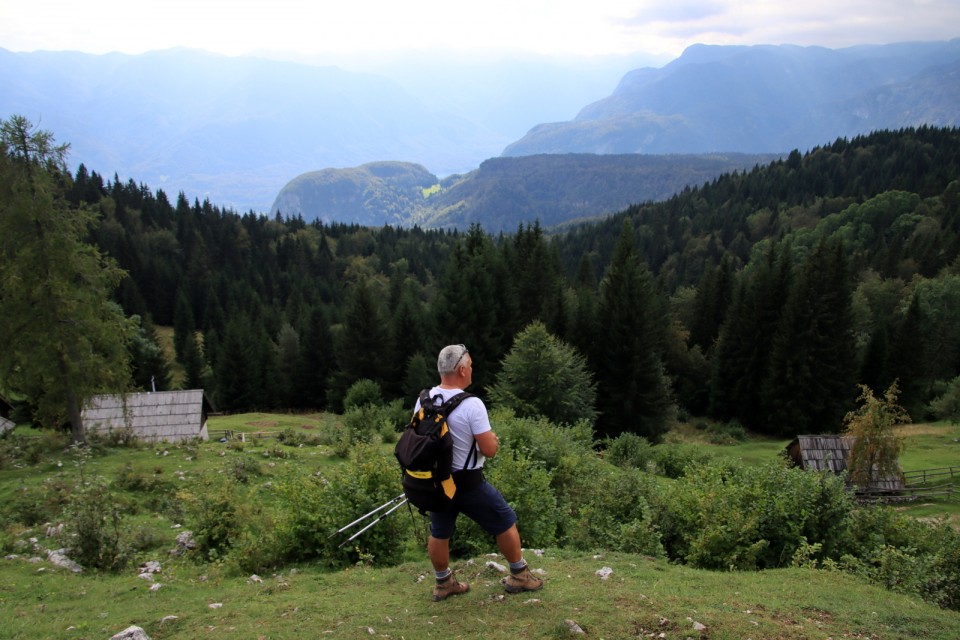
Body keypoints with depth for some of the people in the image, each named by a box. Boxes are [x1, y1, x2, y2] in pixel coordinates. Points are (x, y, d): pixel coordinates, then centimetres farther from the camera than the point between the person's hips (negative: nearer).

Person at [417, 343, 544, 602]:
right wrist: (493, 438, 1)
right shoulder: (472, 405, -22)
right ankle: (519, 576, 25)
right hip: (468, 483, -5)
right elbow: (489, 450, -20)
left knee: (439, 534, 19)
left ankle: (443, 583, 33)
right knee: (505, 523, 13)